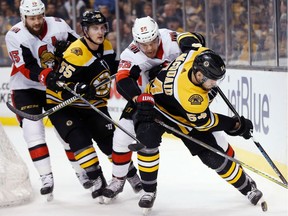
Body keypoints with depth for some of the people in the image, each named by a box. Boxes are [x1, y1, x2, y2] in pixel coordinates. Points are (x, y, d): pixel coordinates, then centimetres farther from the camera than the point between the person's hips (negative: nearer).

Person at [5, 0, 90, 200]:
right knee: (33, 130, -14)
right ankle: (46, 177, -11)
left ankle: (82, 171, 18)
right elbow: (28, 69, -27)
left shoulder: (58, 25, -12)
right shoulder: (15, 36, -19)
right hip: (26, 88, -3)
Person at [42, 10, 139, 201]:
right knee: (79, 139, -23)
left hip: (92, 104, 6)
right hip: (62, 104, -6)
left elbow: (113, 67, 18)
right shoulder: (76, 53, -28)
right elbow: (60, 86, -28)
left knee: (109, 138, 3)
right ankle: (97, 180, -15)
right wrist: (78, 89, -45)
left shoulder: (106, 47, -2)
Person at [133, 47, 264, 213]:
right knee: (147, 140, -36)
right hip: (156, 106, -6)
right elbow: (205, 122, -25)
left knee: (214, 155, -2)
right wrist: (236, 125, -16)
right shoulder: (189, 96, -43)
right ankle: (149, 190, -14)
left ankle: (247, 186, 18)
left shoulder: (198, 55, -28)